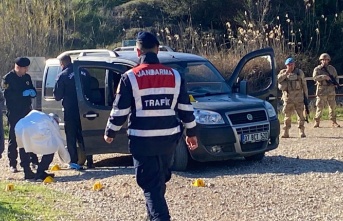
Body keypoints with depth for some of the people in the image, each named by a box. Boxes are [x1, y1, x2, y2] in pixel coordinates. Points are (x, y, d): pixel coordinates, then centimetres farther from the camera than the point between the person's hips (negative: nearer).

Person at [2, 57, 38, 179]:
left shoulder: (26, 77, 12)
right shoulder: (8, 78, -7)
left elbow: (33, 91, 18)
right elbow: (7, 94, -18)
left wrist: (32, 93, -6)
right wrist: (23, 93, -23)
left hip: (26, 112, 5)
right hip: (14, 113, -5)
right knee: (13, 139, 0)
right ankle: (13, 164, 6)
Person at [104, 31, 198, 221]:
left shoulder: (130, 77, -7)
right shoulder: (174, 75, 3)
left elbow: (120, 111, -5)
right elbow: (185, 108, 7)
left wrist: (109, 133, 10)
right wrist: (191, 133, 19)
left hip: (142, 140, -4)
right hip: (168, 138, 4)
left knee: (151, 185, -2)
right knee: (160, 180, 21)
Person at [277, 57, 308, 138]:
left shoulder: (299, 72, 6)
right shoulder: (283, 72, 6)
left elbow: (304, 84, 10)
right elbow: (278, 79, -13)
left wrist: (306, 96, 7)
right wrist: (286, 73, -17)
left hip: (298, 97, 0)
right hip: (288, 97, 0)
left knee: (300, 114, -1)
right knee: (287, 115, 2)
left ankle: (302, 131, 4)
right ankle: (286, 132, 5)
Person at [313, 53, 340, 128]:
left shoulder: (332, 68, 11)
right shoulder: (317, 69, -1)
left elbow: (336, 77, 17)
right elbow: (315, 77, -15)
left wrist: (336, 83, -4)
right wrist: (324, 77, -26)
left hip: (331, 91, 3)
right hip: (321, 91, -3)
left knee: (332, 106, 3)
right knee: (320, 107, -2)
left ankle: (334, 122, 9)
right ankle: (317, 122, 6)